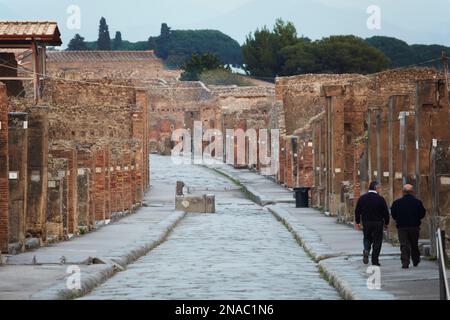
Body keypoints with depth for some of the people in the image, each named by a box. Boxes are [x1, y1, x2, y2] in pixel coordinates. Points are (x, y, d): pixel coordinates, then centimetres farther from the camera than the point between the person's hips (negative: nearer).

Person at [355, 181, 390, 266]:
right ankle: (375, 261, 3)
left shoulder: (362, 198, 2)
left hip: (366, 223, 3)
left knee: (367, 238, 21)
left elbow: (357, 211, 5)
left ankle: (366, 250, -8)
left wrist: (357, 222, 12)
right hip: (378, 223, -3)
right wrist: (386, 223, 6)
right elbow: (386, 212, -6)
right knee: (377, 241, 4)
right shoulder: (380, 199, -9)